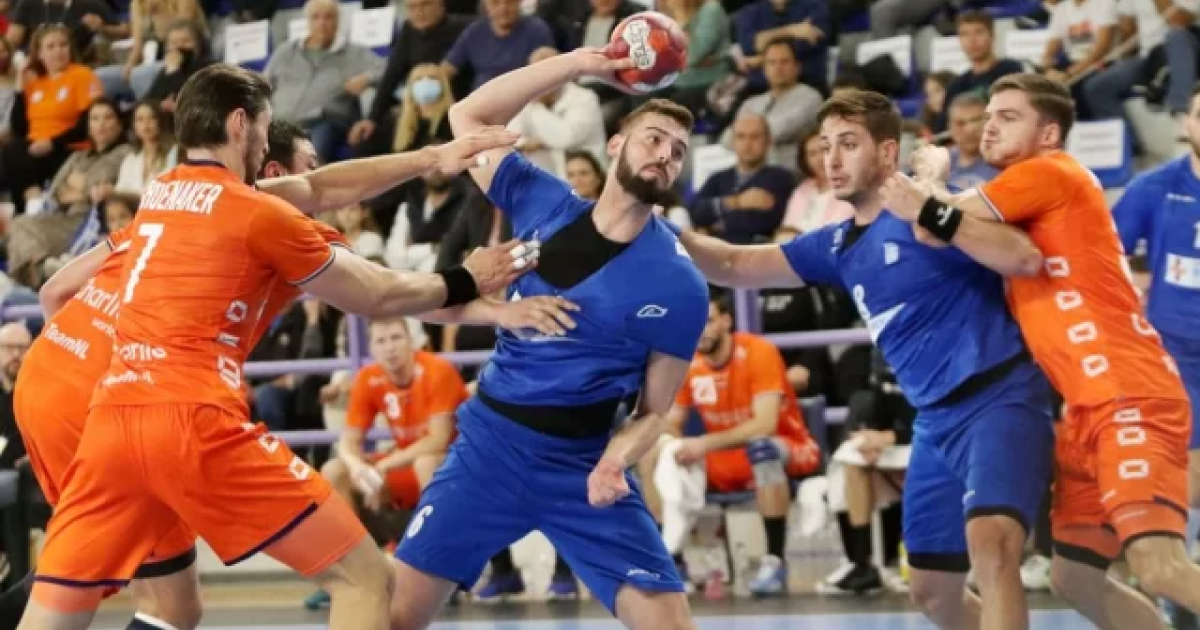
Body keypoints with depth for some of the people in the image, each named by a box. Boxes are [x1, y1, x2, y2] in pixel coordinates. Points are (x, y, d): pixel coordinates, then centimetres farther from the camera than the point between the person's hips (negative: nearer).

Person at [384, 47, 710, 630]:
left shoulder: (678, 287, -9)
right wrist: (576, 65, -3)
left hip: (582, 465, -2)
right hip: (488, 443, 2)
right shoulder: (543, 205, -1)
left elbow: (652, 411, -3)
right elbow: (468, 116, 5)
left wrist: (615, 460, -25)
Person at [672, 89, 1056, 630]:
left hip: (1001, 400, -9)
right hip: (936, 421, 9)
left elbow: (1026, 259, -23)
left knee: (989, 542, -31)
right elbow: (735, 267, 14)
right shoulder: (839, 246, 13)